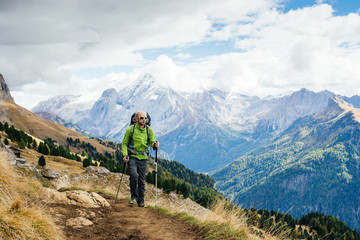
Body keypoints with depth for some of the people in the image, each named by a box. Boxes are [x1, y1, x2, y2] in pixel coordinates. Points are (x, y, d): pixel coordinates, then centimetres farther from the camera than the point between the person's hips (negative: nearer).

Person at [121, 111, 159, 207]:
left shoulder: (149, 130, 2)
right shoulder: (130, 129, -5)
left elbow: (153, 141, 7)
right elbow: (124, 143, 2)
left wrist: (155, 144, -18)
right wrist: (125, 155, -12)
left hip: (143, 158, 3)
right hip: (132, 157, -3)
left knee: (142, 180, 6)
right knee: (134, 175, -23)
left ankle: (141, 201, 19)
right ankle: (134, 197, -5)